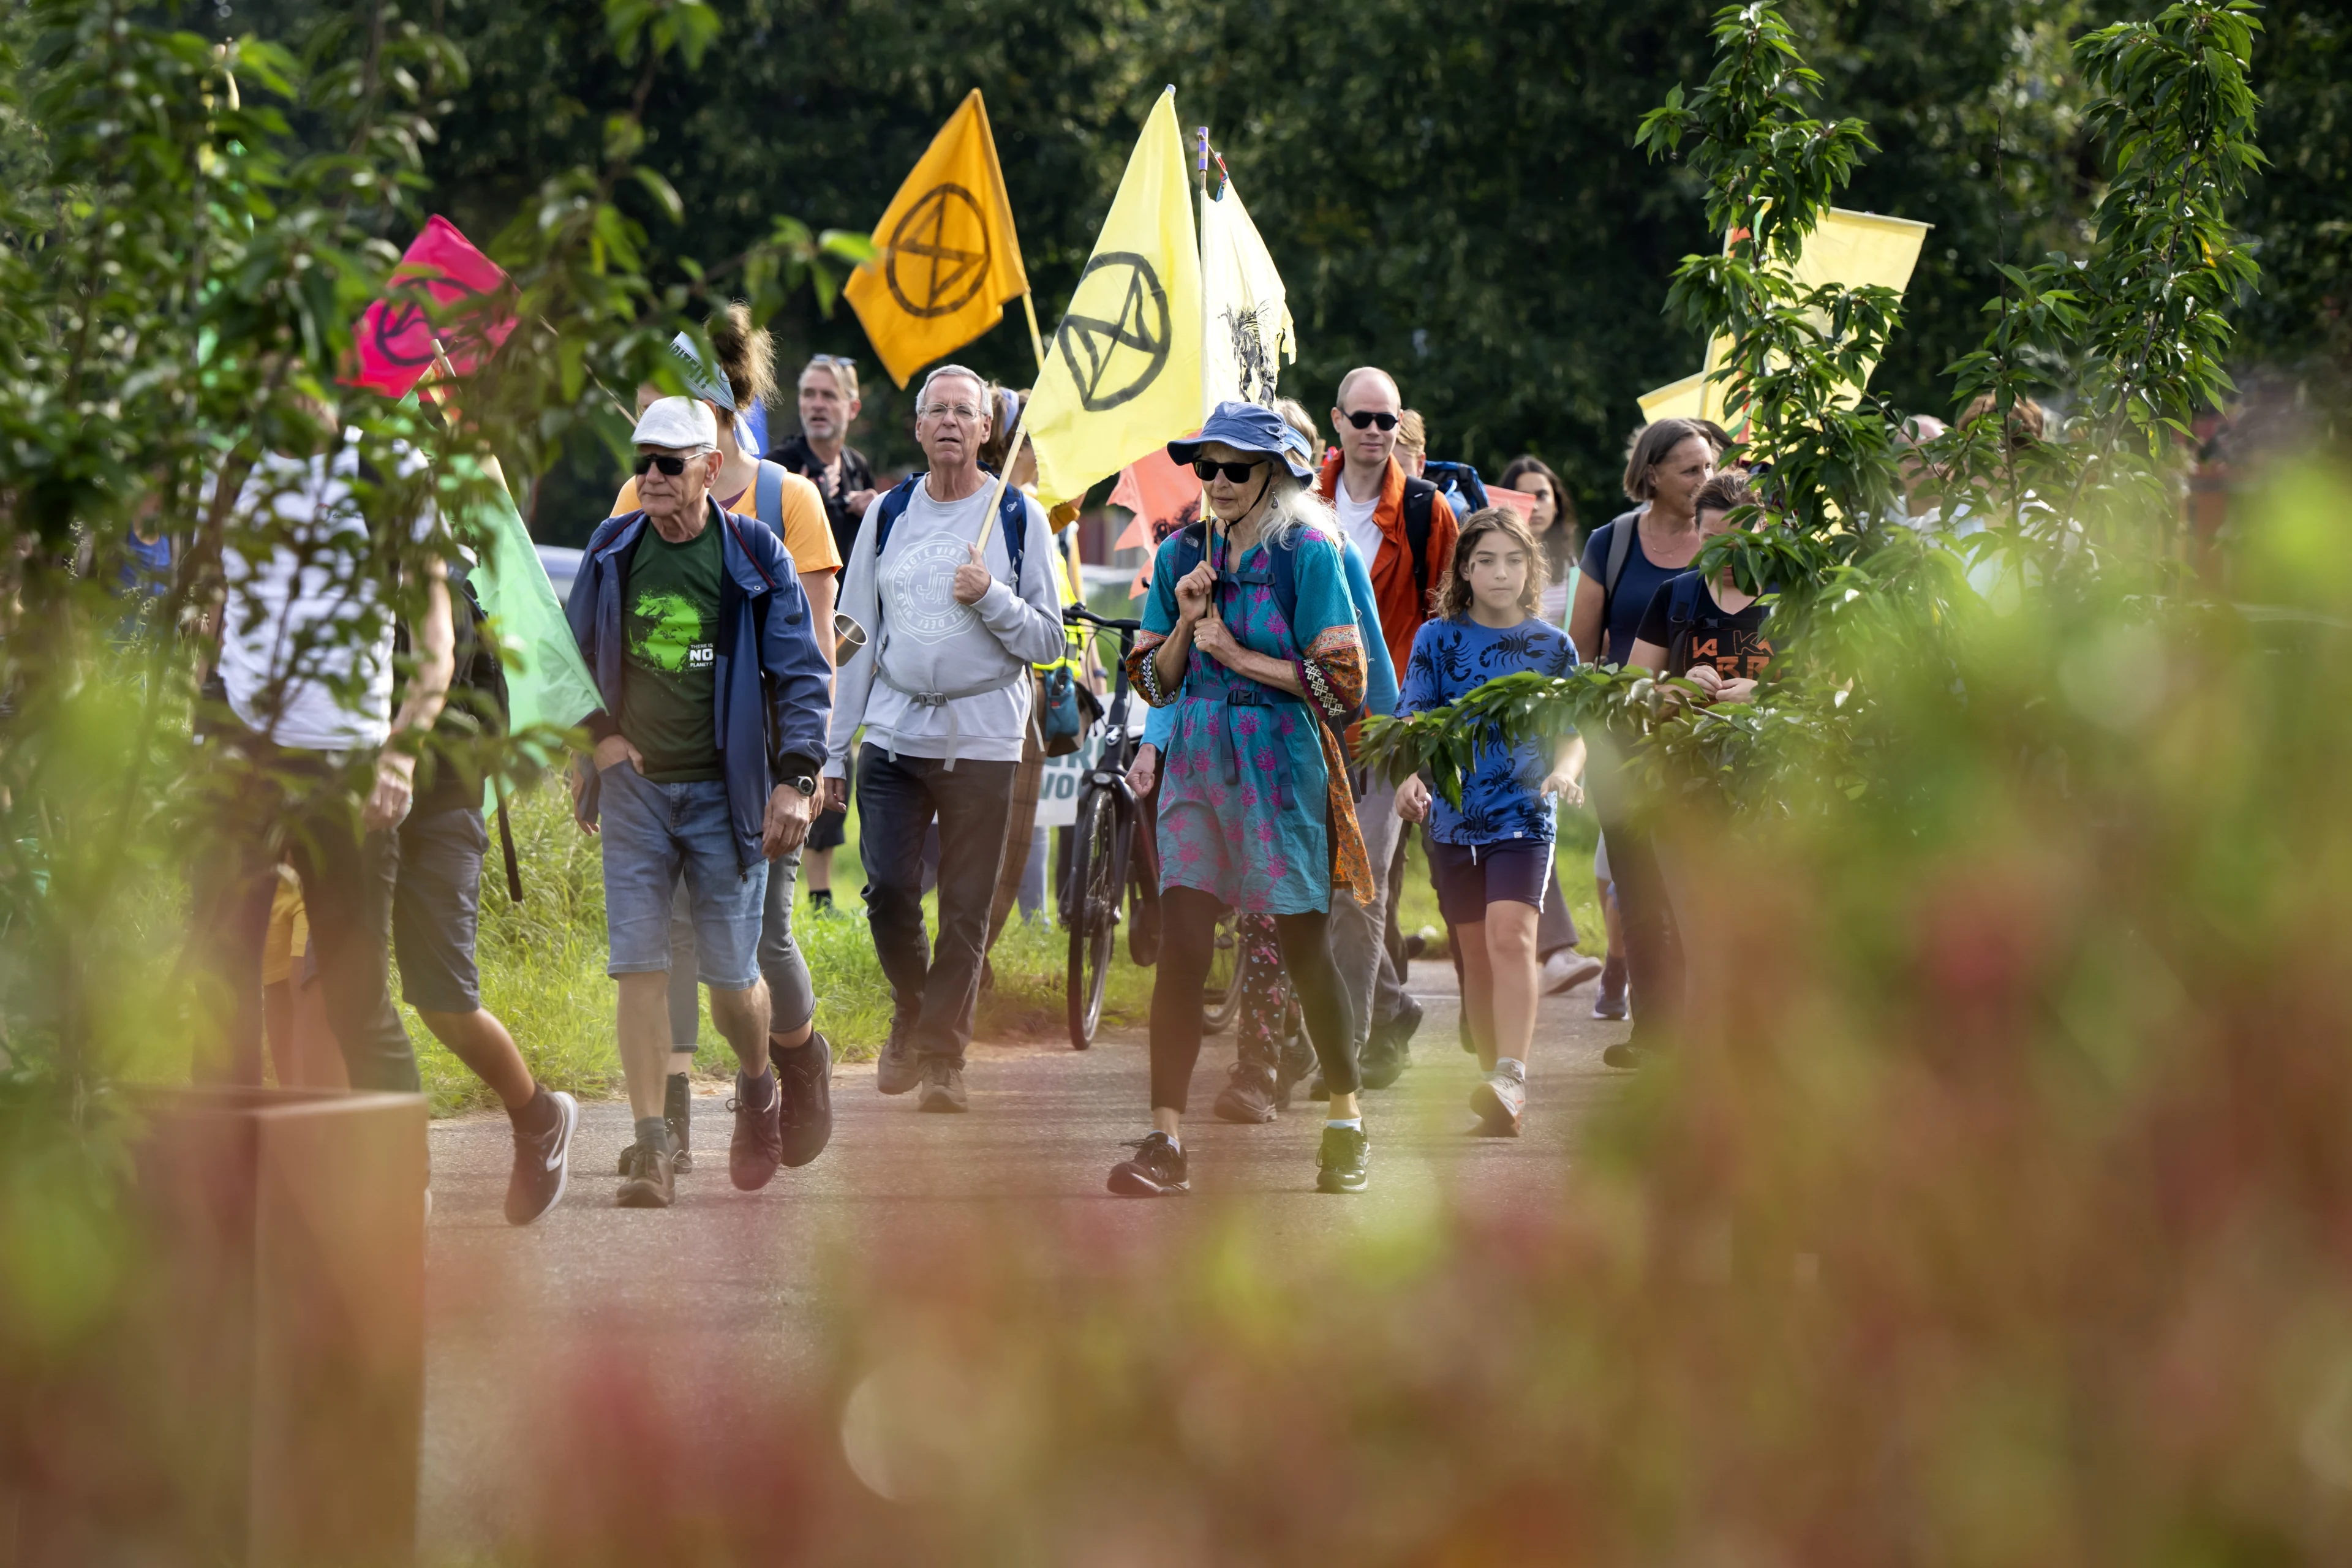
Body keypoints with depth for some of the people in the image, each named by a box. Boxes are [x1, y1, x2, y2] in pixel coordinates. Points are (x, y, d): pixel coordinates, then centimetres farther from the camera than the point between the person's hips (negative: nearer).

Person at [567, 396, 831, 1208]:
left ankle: (760, 1088, 32)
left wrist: (796, 780, -12)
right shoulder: (611, 550, 5)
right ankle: (651, 1149, -6)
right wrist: (588, 754, 9)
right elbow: (578, 659, 17)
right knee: (639, 966, -8)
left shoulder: (755, 556, -3)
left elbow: (801, 676, -2)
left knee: (731, 978, 1)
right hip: (633, 784, 2)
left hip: (725, 791, -2)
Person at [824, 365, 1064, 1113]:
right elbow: (856, 635, 13)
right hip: (893, 730, 2)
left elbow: (1048, 640, 3)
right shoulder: (887, 514, 10)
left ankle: (942, 1057, 6)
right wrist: (834, 749, 10)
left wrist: (991, 597, -16)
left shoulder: (1019, 518, 3)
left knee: (965, 912, -3)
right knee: (888, 889, -7)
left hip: (983, 737, -2)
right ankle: (911, 1015, 18)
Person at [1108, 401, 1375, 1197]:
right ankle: (1165, 1142, -12)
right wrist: (1186, 623, -5)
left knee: (1305, 952, 7)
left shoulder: (1306, 554, -5)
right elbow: (1153, 680, 13)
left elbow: (1342, 682, -9)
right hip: (1197, 765, 3)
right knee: (1180, 950, -10)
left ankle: (1347, 1124, 26)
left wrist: (1239, 655, -11)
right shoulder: (1182, 555, 9)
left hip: (1283, 765, -3)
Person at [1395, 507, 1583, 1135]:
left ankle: (1512, 1077, -30)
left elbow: (1572, 735, 7)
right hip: (1453, 815, 2)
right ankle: (1495, 1083, 18)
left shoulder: (1552, 646, 5)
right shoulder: (1438, 640, 6)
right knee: (1476, 952, 7)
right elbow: (1415, 723, 2)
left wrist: (1563, 772, -16)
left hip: (1524, 815, -2)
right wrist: (1411, 777, -18)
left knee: (1511, 933, -20)